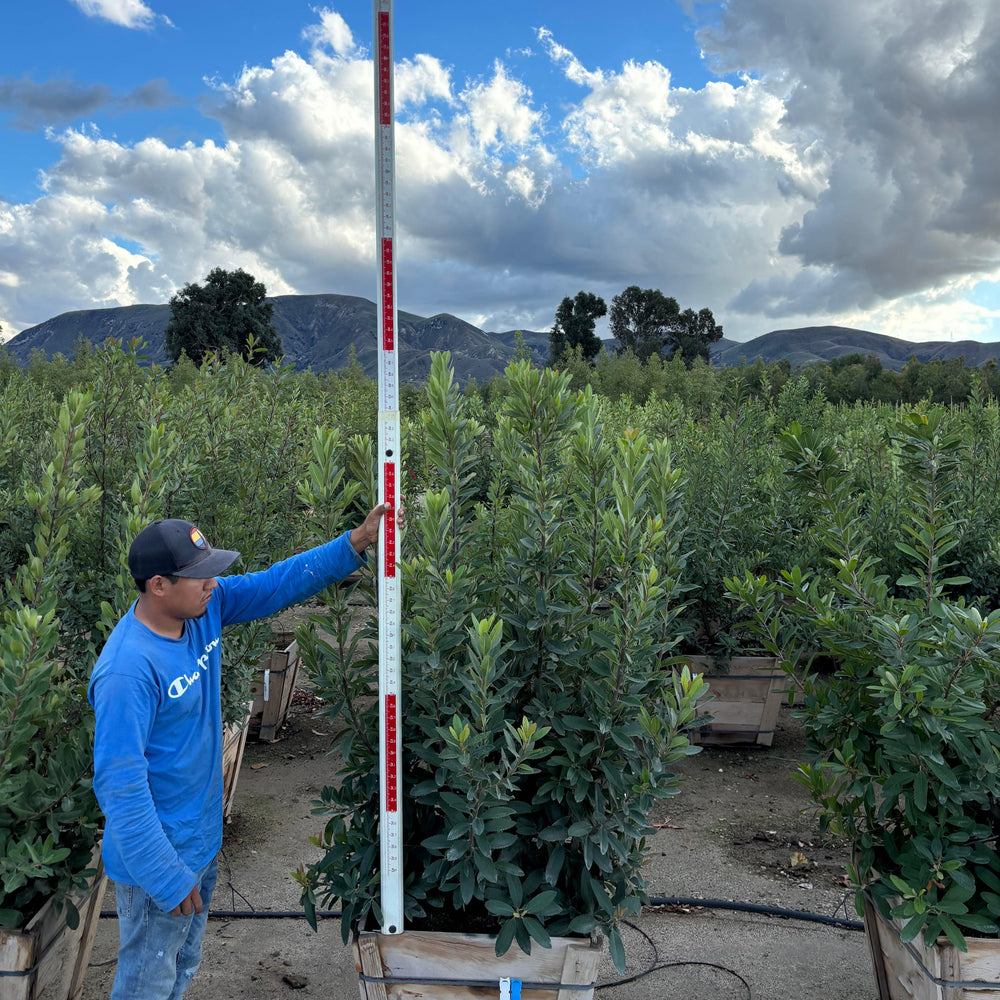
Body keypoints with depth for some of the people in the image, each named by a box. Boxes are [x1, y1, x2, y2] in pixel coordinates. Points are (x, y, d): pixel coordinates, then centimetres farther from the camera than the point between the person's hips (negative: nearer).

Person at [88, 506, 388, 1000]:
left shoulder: (203, 607, -8)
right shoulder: (128, 671, -31)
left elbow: (278, 583, -1)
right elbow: (119, 784, -30)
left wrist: (354, 544, -10)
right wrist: (166, 879, -25)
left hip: (200, 841, 8)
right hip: (160, 856, -8)